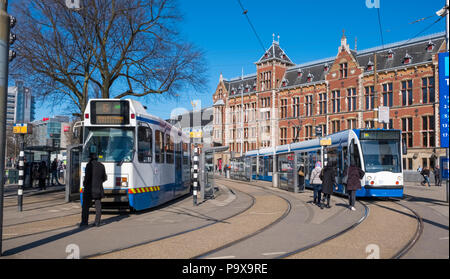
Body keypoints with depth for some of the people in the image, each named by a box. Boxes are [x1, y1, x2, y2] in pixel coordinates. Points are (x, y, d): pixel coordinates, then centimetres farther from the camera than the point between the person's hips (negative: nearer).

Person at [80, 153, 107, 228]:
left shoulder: (89, 165, -9)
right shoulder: (101, 165, 8)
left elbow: (87, 176, -16)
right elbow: (105, 178, 12)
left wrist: (84, 183, 0)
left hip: (90, 188, -5)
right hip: (99, 189, 5)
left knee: (86, 205, 4)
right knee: (98, 206, 6)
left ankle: (84, 221, 4)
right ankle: (97, 222, 4)